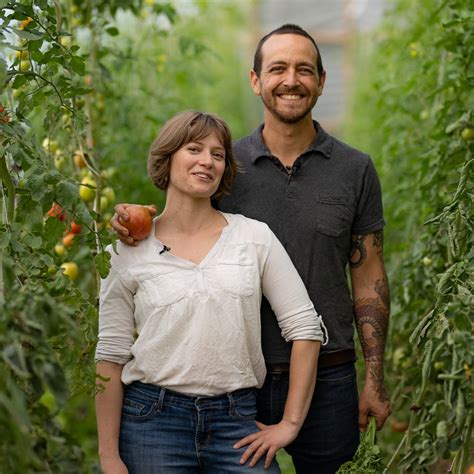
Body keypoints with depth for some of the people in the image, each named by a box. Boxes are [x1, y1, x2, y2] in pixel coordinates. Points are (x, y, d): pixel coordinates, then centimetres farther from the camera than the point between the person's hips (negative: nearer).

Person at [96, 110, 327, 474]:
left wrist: (290, 423, -1)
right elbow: (111, 356, 1)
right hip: (152, 419, 0)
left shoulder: (255, 237, 2)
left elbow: (304, 327, 3)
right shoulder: (130, 250, 1)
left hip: (236, 420, 1)